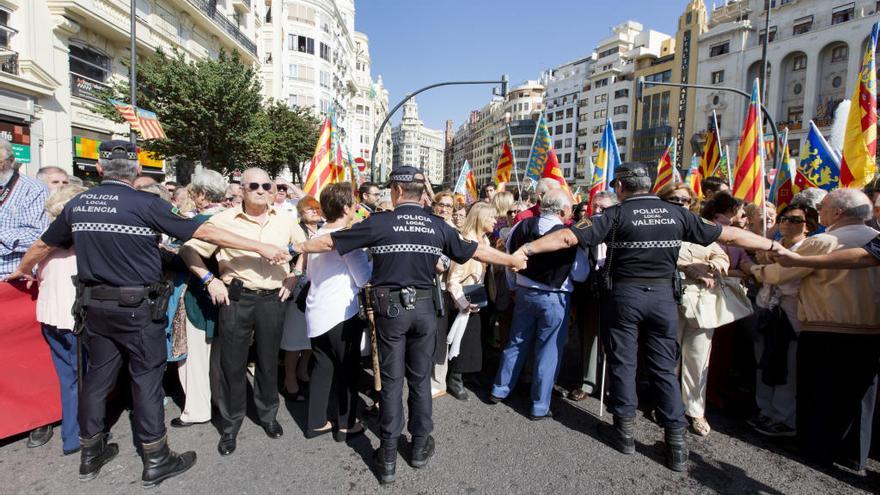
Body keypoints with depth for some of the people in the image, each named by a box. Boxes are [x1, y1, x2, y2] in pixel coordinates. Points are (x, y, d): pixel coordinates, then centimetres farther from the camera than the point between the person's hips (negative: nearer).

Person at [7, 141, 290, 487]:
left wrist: (23, 270, 40)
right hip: (138, 307, -5)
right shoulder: (146, 204, -13)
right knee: (147, 378, 4)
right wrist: (260, 247, -13)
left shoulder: (78, 204, 4)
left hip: (96, 306, 6)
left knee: (97, 375, 17)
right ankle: (156, 460, 15)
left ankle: (91, 453, 32)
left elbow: (44, 244, 18)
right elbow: (205, 232, -15)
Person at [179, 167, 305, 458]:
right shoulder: (224, 220, -4)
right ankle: (230, 425, 27)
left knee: (268, 362, 15)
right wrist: (209, 280, -9)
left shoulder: (285, 220, 3)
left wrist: (293, 277, 5)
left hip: (273, 299, 2)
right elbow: (189, 249, 1)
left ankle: (267, 415, 36)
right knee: (232, 364, 8)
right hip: (236, 299, -1)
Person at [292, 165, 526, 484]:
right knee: (420, 378, 14)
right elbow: (474, 251, 9)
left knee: (392, 380, 8)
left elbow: (330, 241, -3)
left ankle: (388, 457, 18)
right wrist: (512, 260, 24)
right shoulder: (438, 226, 0)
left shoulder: (380, 223, -7)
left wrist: (295, 247, 13)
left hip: (391, 308, -2)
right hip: (424, 307, 2)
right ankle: (420, 446, 28)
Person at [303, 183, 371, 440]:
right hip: (341, 314, -7)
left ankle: (316, 422, 26)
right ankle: (346, 424, 20)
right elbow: (364, 278, -14)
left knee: (323, 367, 17)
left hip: (316, 312, 7)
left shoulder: (317, 235, 8)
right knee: (348, 369, 8)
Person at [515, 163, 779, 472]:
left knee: (622, 362, 10)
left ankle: (625, 431, 21)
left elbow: (568, 237, -16)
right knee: (664, 368, 11)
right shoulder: (677, 214, 3)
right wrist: (773, 245, 24)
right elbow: (727, 234, 11)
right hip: (662, 295, 3)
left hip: (625, 294, -3)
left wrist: (527, 248, -12)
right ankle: (676, 442, 15)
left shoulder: (616, 215, -8)